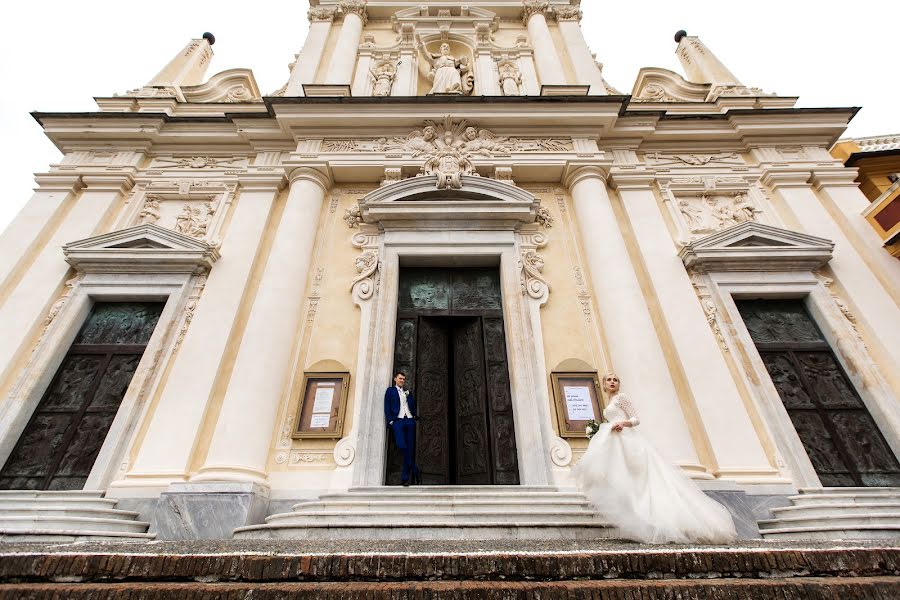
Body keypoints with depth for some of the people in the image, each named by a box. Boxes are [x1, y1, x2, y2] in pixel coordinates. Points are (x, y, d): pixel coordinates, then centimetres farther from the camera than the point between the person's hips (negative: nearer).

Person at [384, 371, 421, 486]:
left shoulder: (408, 393, 25)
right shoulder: (390, 390, 13)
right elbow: (387, 408, 4)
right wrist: (390, 421, -7)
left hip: (409, 421, 4)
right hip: (398, 420, -4)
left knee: (410, 448, -2)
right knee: (401, 445, -22)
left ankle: (405, 477, 2)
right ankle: (415, 470, -8)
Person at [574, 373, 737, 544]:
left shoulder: (621, 397, -2)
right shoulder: (611, 403, 21)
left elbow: (636, 419, -9)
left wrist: (623, 423, -24)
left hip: (627, 441, -8)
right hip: (617, 443, 8)